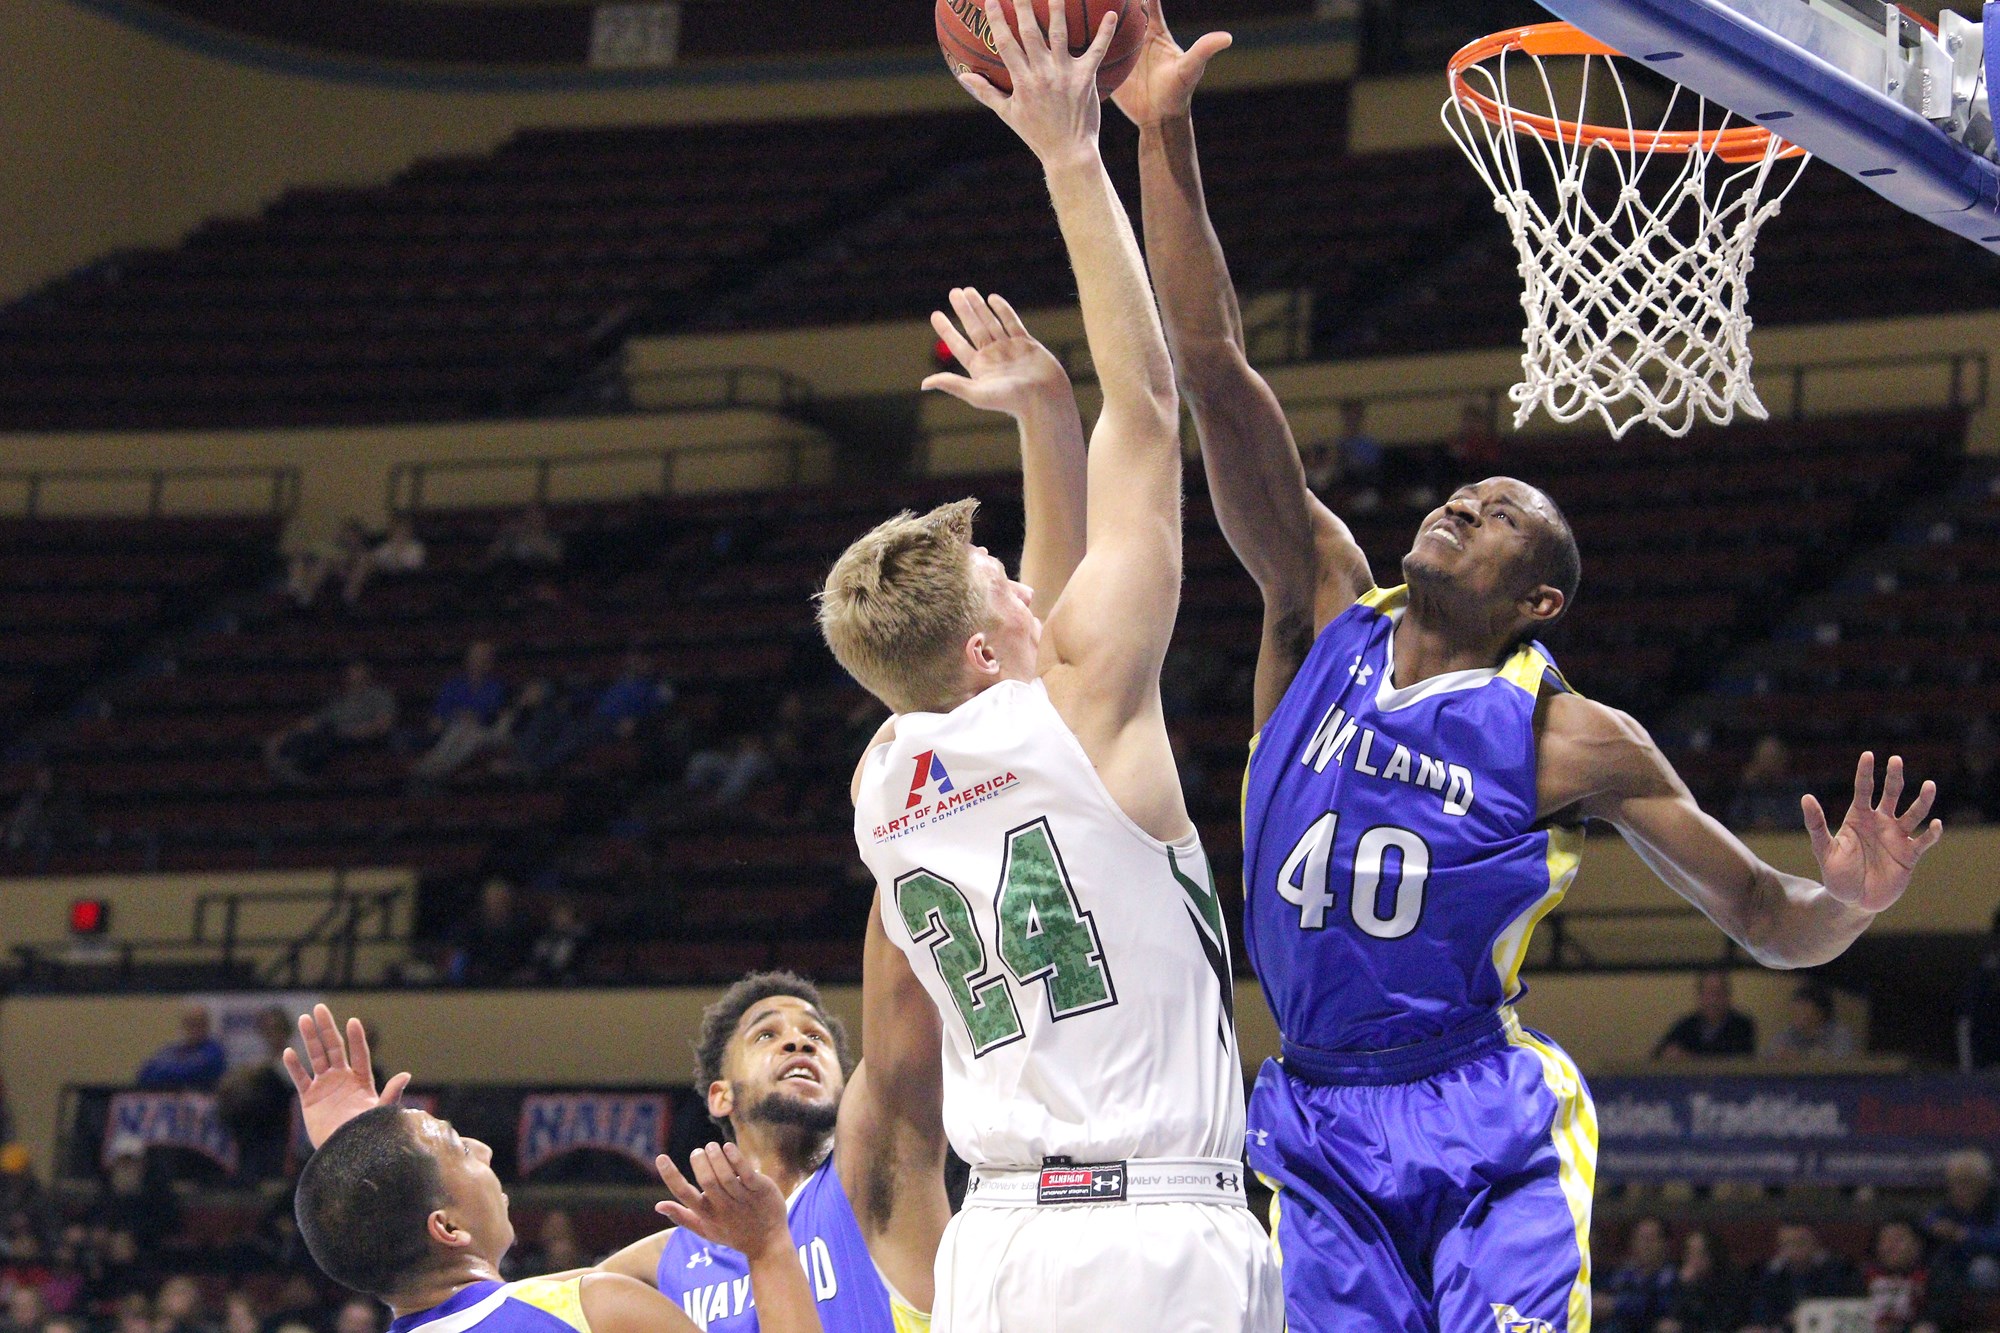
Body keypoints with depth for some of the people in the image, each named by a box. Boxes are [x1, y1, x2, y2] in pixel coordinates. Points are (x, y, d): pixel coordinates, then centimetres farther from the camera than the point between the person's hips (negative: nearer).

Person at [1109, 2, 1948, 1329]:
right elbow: (1214, 371, -3)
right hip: (1315, 1128, 3)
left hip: (1491, 1129, -3)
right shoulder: (1325, 613, 4)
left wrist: (1849, 899, -24)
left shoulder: (1575, 741, -3)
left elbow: (1765, 919, 1)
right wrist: (1165, 136, -9)